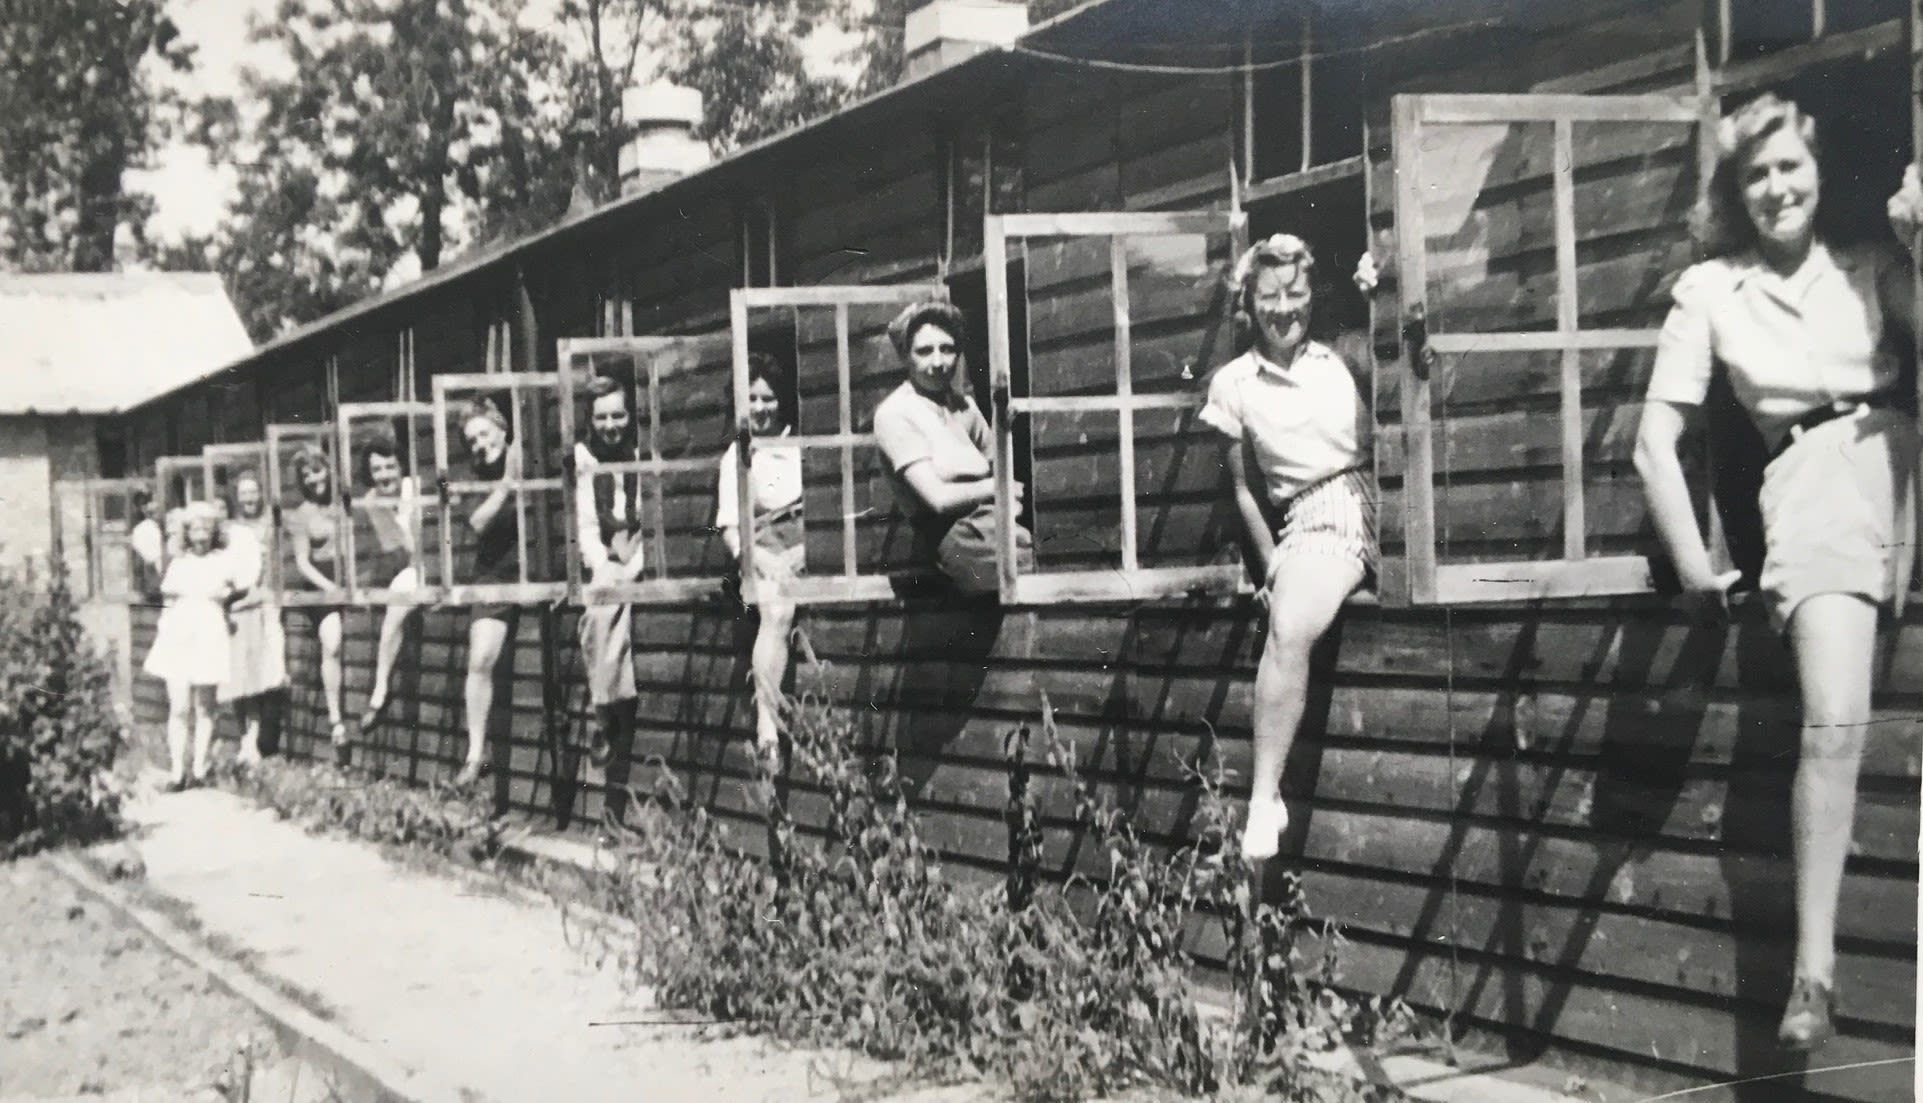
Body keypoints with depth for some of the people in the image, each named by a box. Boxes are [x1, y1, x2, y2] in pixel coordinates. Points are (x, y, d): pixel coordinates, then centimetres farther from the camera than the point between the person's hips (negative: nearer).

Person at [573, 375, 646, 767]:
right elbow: (585, 523, 0)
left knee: (615, 603, -23)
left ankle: (608, 714, -12)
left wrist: (632, 568, -14)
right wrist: (602, 567, -14)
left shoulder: (644, 451, 0)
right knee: (600, 610, -23)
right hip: (604, 557, 1)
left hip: (642, 555, -1)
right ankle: (606, 716, -17)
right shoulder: (582, 456, 5)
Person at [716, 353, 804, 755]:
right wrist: (758, 557, -10)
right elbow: (729, 528, 9)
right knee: (777, 613, -32)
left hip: (813, 539, 1)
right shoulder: (736, 457, 15)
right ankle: (766, 723, -41)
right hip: (768, 550, -1)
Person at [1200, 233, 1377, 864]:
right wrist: (1271, 563, 8)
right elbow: (1243, 489, 15)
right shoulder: (1233, 384, 11)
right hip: (1315, 520, -3)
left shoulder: (1341, 358, 14)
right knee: (1288, 630, -28)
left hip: (1381, 498, 4)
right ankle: (1263, 801, -26)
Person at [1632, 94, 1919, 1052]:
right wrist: (1690, 560, 1)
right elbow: (1656, 437, 9)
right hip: (1808, 479, -3)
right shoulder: (1709, 289, 14)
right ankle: (1813, 969, -20)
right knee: (1834, 719, -21)